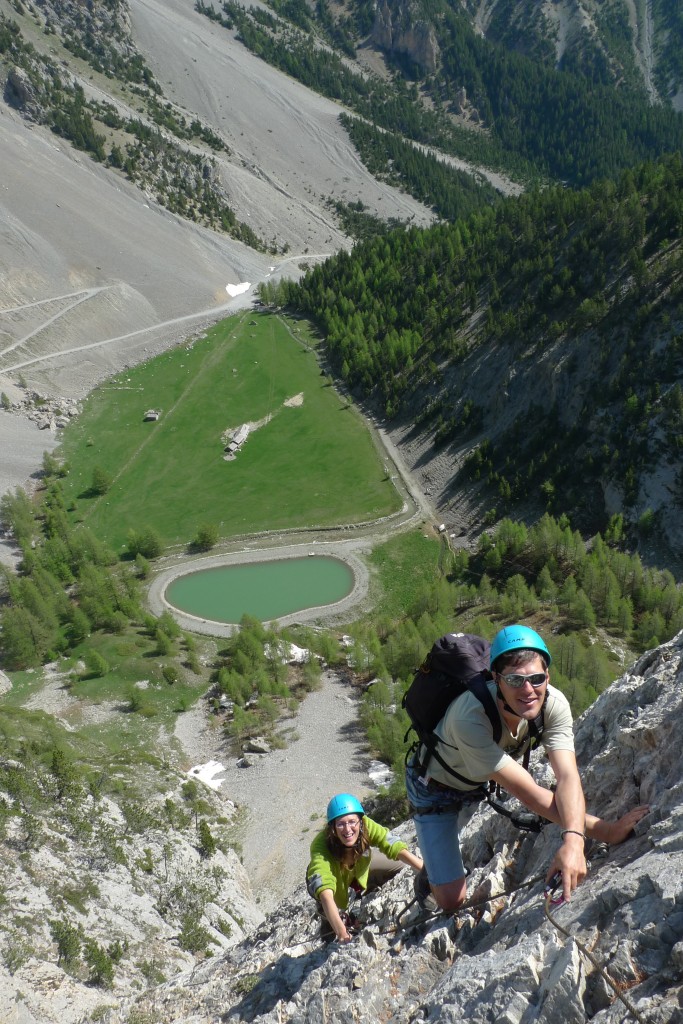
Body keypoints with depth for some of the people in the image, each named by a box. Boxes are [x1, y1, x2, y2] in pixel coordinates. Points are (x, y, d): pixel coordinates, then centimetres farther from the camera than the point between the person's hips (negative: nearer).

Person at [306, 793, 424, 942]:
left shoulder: (365, 826, -35)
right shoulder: (321, 847, -43)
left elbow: (396, 847, -41)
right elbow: (326, 893, -52)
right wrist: (341, 931, -64)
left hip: (360, 868, 1)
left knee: (398, 865, -11)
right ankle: (336, 919, 7)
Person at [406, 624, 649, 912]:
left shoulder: (553, 704, -30)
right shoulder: (469, 718, -44)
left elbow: (567, 777, -38)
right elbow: (527, 792, -40)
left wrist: (573, 840, -58)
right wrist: (603, 831, -40)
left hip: (481, 780, 7)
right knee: (451, 900, -12)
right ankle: (428, 876, 25)